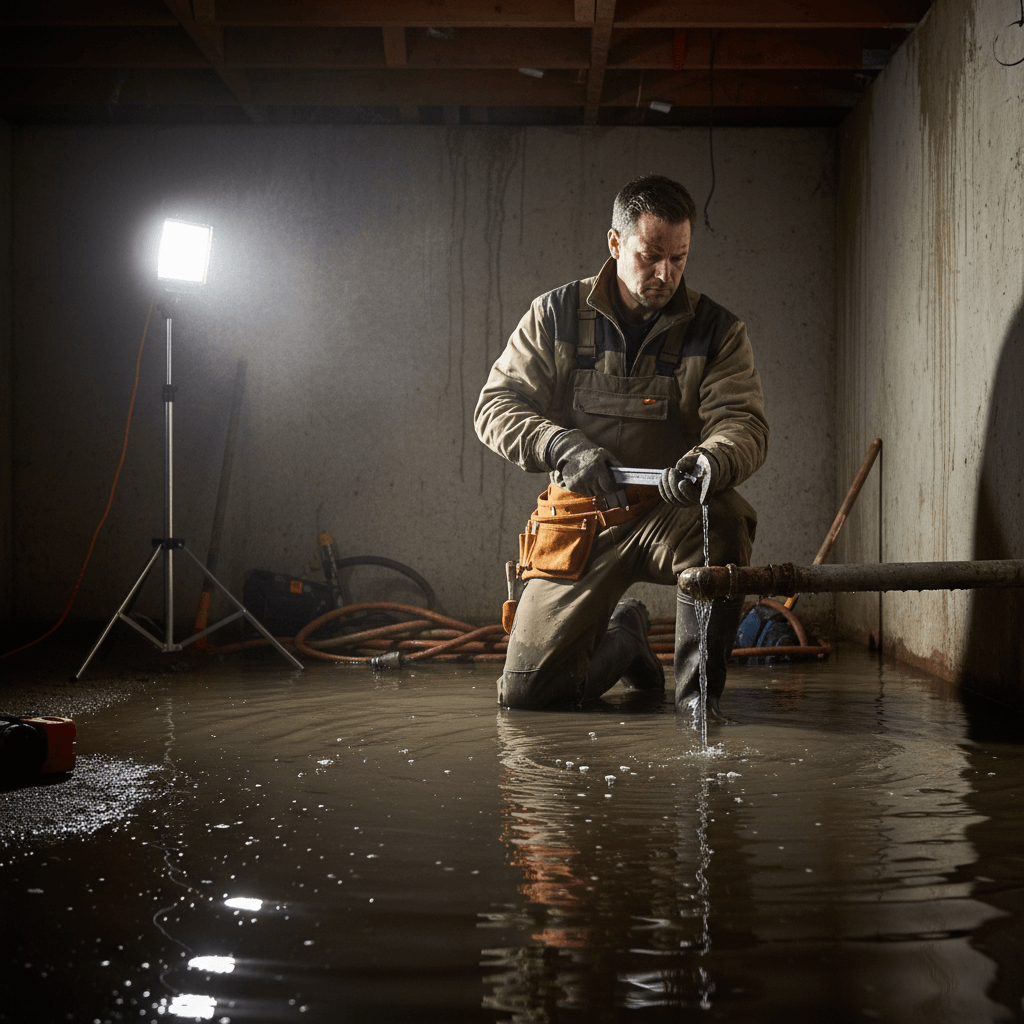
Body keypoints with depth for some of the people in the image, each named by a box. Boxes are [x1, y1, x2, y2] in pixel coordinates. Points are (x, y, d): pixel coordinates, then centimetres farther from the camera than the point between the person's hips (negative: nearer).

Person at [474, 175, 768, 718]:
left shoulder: (717, 330, 1)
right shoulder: (556, 315, 2)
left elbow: (744, 422, -10)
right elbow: (496, 406, -2)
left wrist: (714, 457, -36)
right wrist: (563, 447, -22)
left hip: (671, 511, -1)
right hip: (582, 514, 1)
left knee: (725, 517, -38)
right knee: (526, 689, -6)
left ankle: (698, 686, -15)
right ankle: (623, 637, 29)